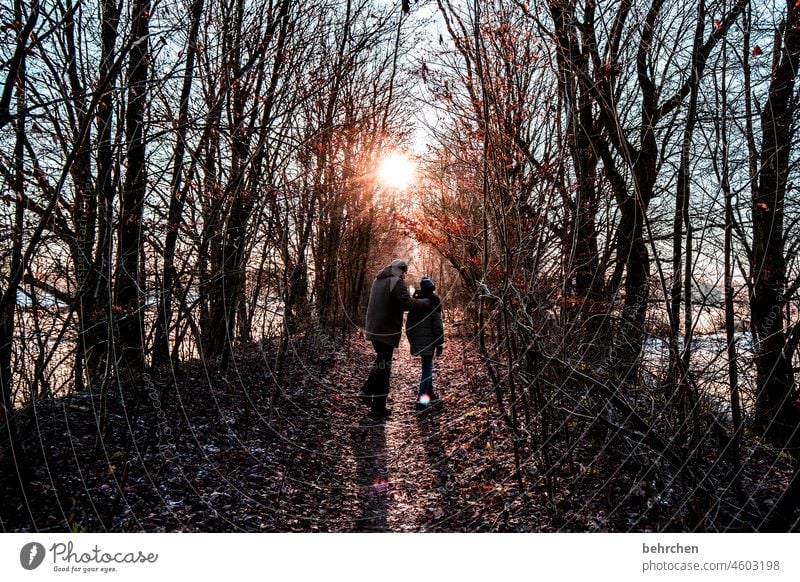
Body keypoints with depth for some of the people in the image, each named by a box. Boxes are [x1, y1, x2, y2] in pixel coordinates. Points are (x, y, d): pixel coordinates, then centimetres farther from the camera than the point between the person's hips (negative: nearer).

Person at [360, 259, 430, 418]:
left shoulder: (378, 280, 14)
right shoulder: (396, 282, -13)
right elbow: (408, 303, -22)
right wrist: (426, 302, -8)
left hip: (373, 329, 8)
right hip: (387, 331, -8)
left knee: (381, 361, 25)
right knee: (384, 368, 1)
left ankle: (366, 392, 20)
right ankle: (378, 408, 7)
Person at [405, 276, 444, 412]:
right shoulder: (433, 302, -9)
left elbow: (409, 323, 14)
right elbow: (437, 324, -13)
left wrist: (411, 341, 20)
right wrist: (439, 344, -7)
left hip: (416, 340, 6)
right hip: (428, 340, -6)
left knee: (427, 367, 19)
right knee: (427, 369, -3)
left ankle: (430, 396, 27)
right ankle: (421, 401, -10)